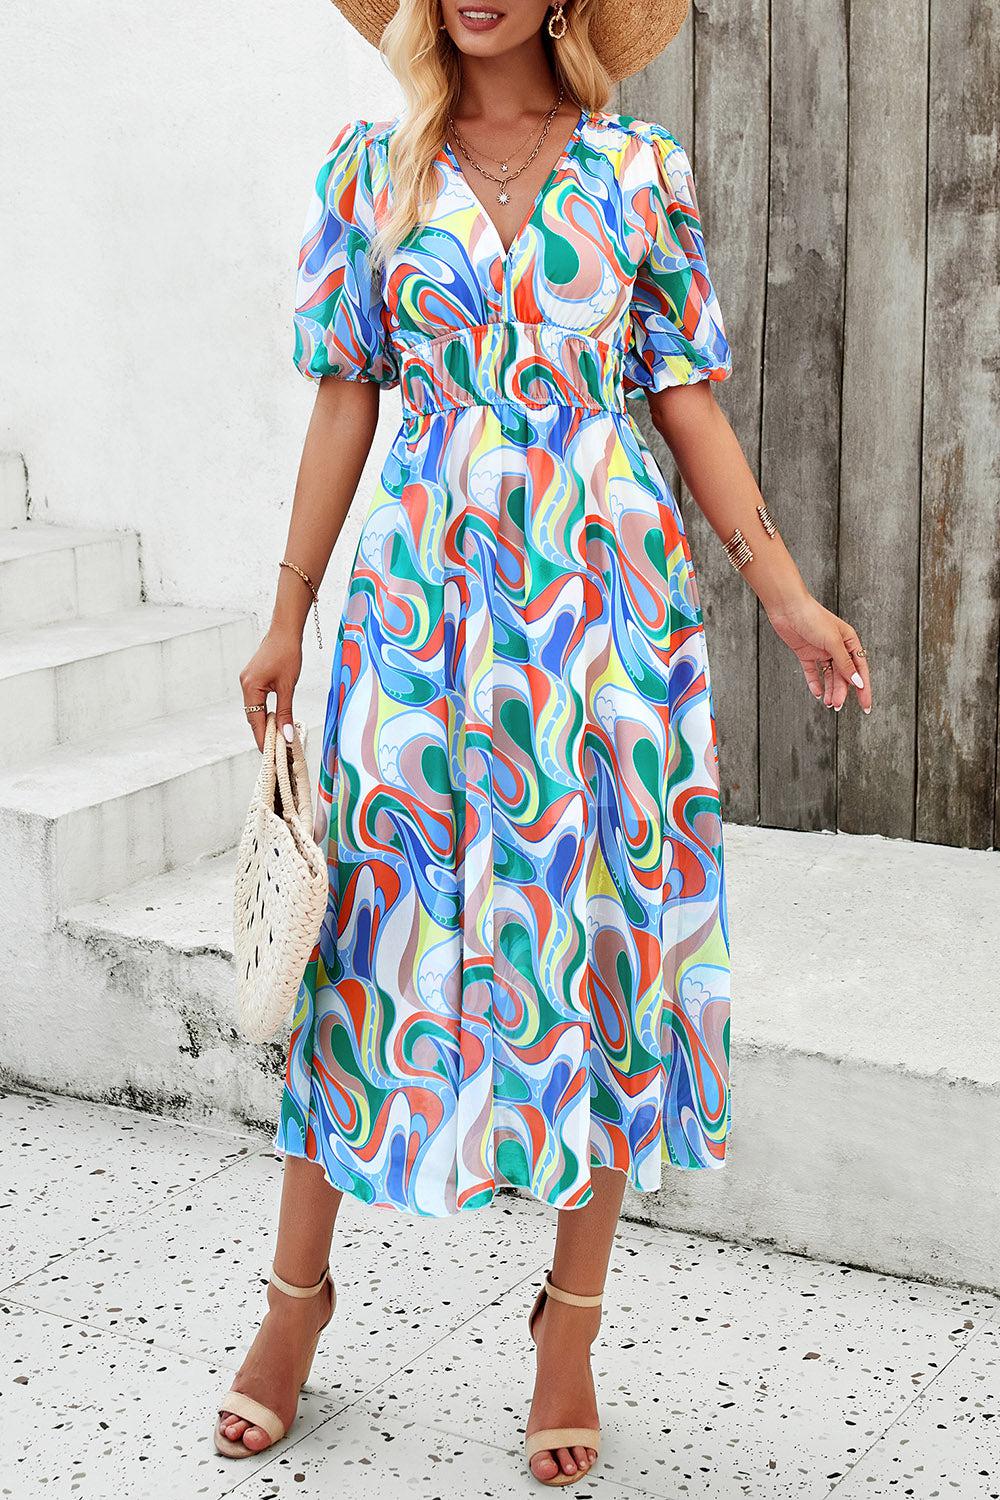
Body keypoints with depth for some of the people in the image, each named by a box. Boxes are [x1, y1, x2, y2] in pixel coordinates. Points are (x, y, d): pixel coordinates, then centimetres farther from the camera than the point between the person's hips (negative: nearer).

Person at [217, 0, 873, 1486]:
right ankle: (298, 1290, 20)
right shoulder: (371, 168, 7)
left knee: (603, 922, 2)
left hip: (607, 584, 0)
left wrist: (786, 591, 0)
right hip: (427, 580, 0)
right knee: (377, 912, 2)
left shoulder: (641, 168, 5)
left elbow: (685, 395, 6)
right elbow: (348, 398, 8)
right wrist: (290, 611, 6)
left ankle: (573, 1323, 16)